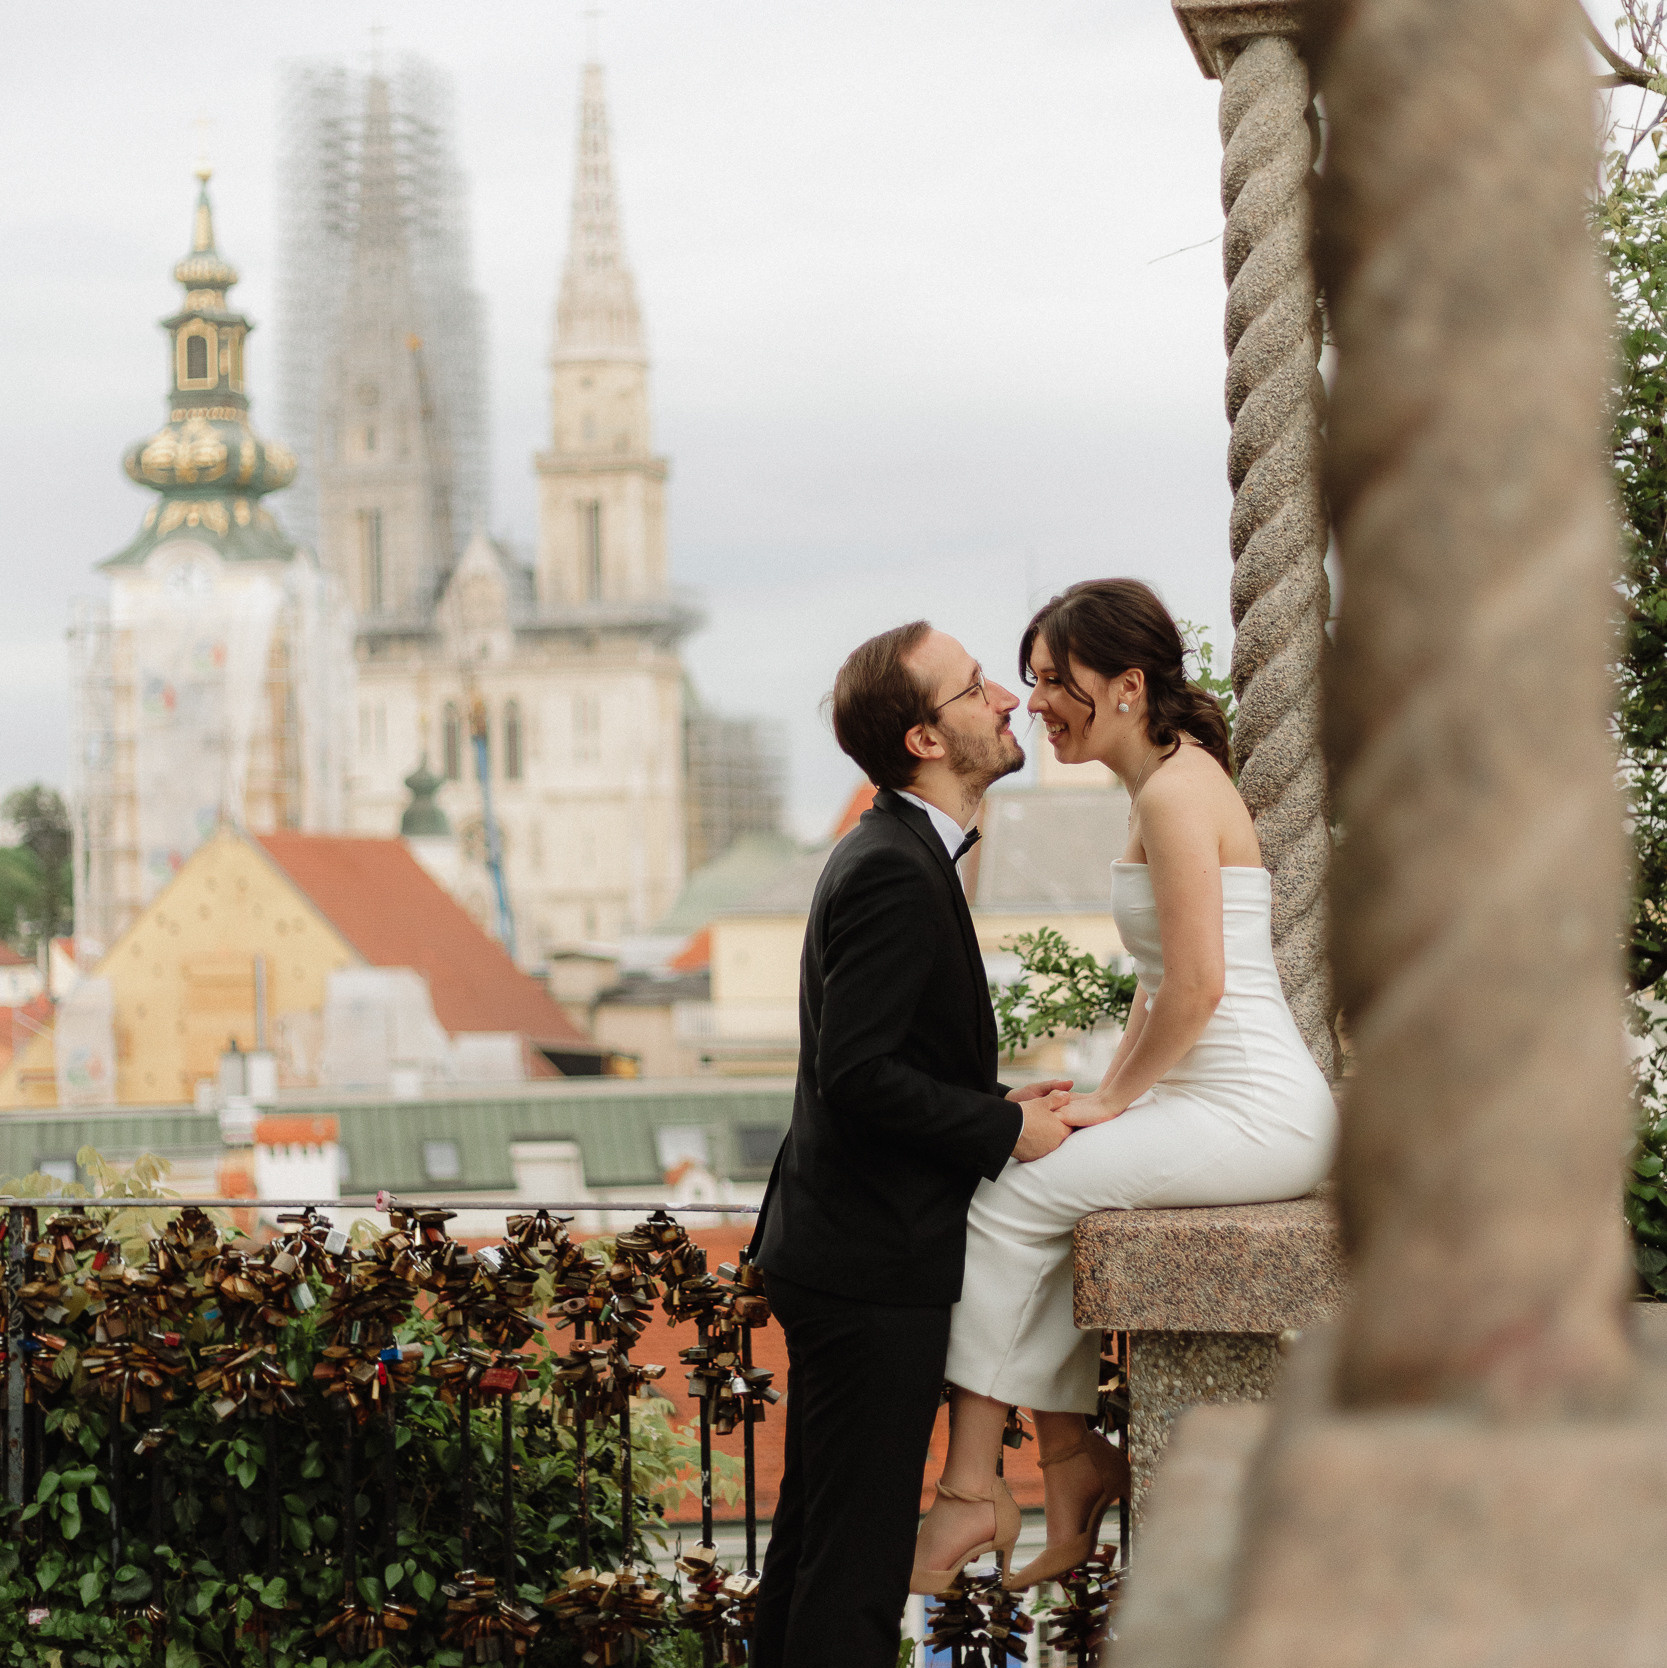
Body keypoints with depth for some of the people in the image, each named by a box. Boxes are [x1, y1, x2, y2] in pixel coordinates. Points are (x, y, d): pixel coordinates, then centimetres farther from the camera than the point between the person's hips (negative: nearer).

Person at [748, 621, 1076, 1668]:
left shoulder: (902, 856, 14)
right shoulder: (893, 875, -19)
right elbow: (860, 1075, -24)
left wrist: (1000, 1105, 6)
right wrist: (1009, 1129, -15)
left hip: (837, 1256, 10)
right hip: (875, 1267, -10)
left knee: (818, 1530, 17)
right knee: (861, 1554, -6)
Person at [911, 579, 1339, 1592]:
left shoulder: (1175, 794, -15)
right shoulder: (1168, 781, 16)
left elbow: (1197, 986, -20)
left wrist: (1112, 1103, -9)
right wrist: (1109, 1102, 12)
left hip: (1254, 1117, -9)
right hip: (1226, 1105, 9)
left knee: (1009, 1201, -10)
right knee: (1039, 1201, 3)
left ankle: (968, 1489, -4)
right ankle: (1071, 1467, 4)